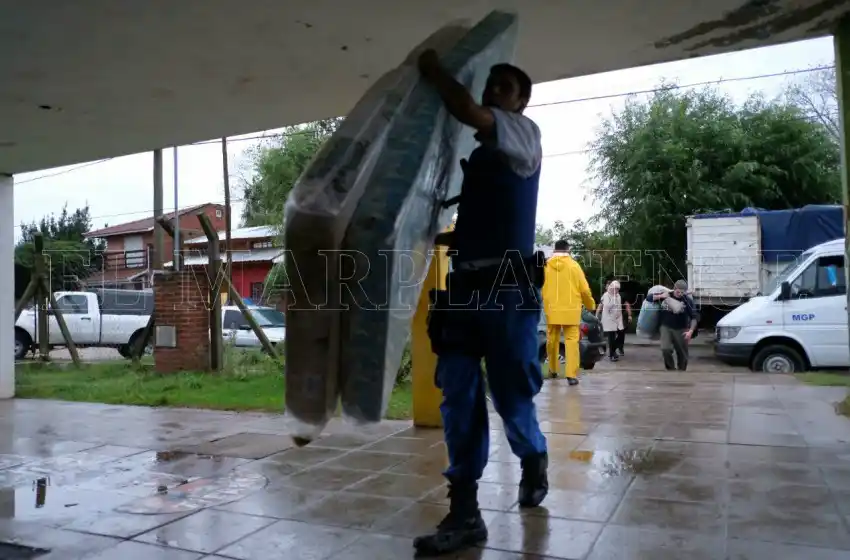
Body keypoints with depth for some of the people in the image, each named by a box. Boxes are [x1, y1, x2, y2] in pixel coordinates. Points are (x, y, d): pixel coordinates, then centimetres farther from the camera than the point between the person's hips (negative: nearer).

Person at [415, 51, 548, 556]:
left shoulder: (526, 133, 2)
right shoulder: (470, 148, 21)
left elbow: (469, 112, -16)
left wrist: (432, 69, -4)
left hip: (508, 286, -6)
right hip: (463, 283, 6)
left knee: (512, 399, 4)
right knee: (458, 399, 0)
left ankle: (534, 461, 35)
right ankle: (465, 514, 7)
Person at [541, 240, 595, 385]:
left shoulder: (546, 266, 0)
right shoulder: (574, 265, -3)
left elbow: (540, 289, 3)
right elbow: (584, 289, -2)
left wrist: (545, 304, 20)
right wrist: (590, 305, 15)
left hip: (552, 310, 2)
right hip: (570, 310, -2)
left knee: (552, 340, 15)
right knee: (571, 341, -2)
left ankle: (553, 371, 28)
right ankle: (571, 375, -11)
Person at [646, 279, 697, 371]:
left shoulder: (688, 300, -8)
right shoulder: (666, 295, -1)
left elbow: (694, 317, -8)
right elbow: (648, 297, 4)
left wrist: (691, 331, -21)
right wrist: (660, 296, -13)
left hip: (681, 330, -1)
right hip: (666, 327, 1)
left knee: (682, 353, 4)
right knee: (665, 349, -16)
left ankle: (681, 371, 21)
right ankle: (671, 368, 4)